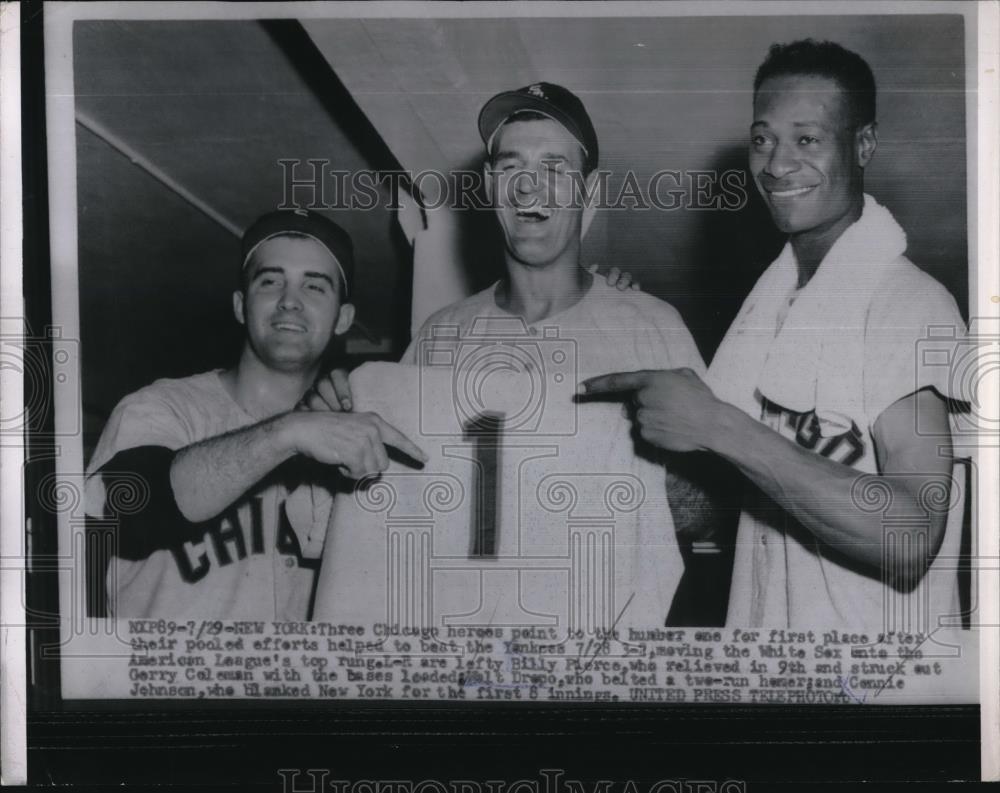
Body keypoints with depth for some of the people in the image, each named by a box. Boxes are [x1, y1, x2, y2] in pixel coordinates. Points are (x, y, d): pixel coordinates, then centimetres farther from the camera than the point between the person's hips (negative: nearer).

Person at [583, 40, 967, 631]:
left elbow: (910, 541, -29)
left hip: (868, 640, -7)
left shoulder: (912, 304, -20)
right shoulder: (774, 290, 2)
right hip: (763, 614, 7)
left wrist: (720, 427, -30)